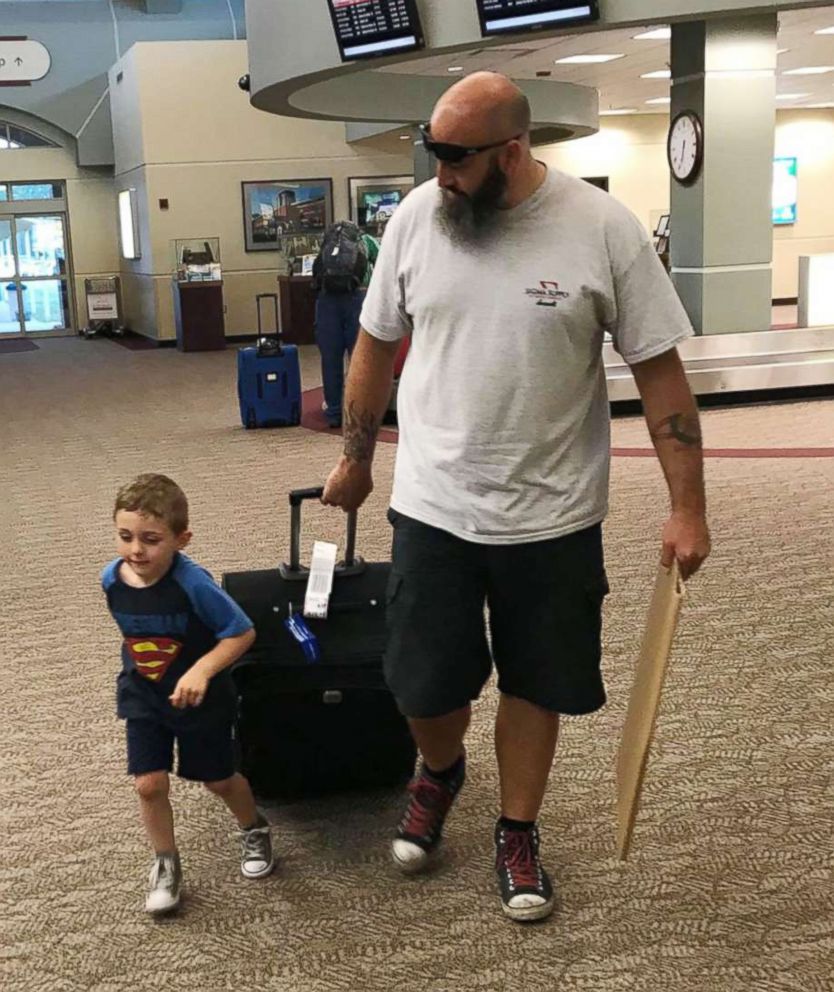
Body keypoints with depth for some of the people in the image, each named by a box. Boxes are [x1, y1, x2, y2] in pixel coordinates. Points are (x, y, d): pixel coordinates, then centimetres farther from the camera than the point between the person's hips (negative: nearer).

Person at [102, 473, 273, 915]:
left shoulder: (193, 584, -30)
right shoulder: (112, 579, -13)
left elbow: (242, 632, -23)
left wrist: (202, 670, -34)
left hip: (200, 697, -3)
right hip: (143, 697, 4)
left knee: (218, 779, 13)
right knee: (149, 783, -2)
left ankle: (255, 831, 43)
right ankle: (165, 863, 22)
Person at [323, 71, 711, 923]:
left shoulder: (602, 228, -12)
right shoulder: (416, 217, -5)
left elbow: (658, 369, -7)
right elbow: (377, 344, 8)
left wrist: (687, 506, -9)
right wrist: (355, 459, 15)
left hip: (551, 512, -1)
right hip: (432, 504, 2)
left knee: (535, 683, 13)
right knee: (423, 681, 9)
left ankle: (517, 834, 35)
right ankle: (440, 770, 43)